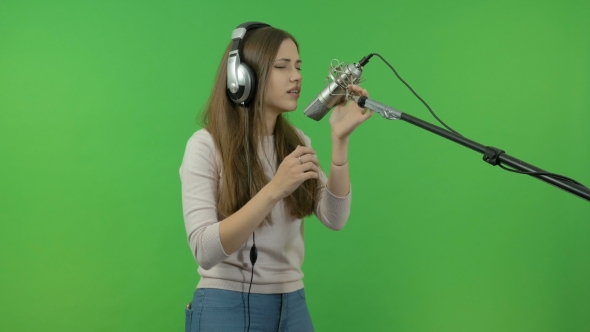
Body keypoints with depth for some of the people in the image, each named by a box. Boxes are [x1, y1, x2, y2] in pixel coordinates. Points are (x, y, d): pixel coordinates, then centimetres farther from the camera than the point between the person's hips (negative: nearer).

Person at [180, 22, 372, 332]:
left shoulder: (297, 142, 7)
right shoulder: (206, 144, -11)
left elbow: (334, 219, -5)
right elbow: (205, 250, -21)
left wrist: (339, 140, -14)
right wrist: (274, 189, -29)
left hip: (292, 304, 5)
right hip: (227, 307, -5)